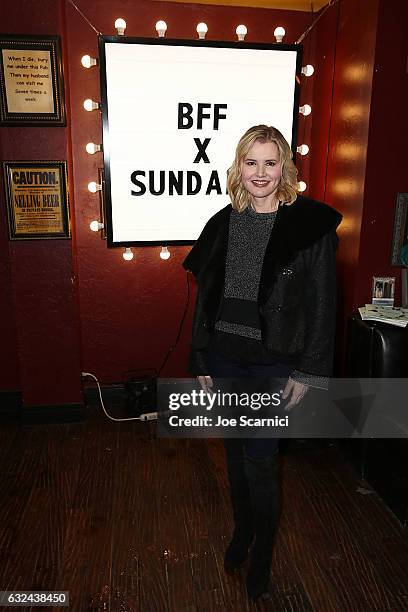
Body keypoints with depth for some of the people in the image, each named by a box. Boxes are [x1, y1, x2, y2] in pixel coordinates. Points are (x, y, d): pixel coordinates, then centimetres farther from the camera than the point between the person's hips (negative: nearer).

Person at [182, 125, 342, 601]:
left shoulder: (310, 224, -8)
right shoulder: (223, 224, 3)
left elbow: (322, 303, -7)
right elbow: (206, 296, 7)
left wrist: (308, 371, -9)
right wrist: (201, 360, 7)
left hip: (275, 363, -4)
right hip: (225, 358, 4)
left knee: (260, 462, 4)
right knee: (236, 453, 18)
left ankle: (261, 560, 31)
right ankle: (242, 531, 44)